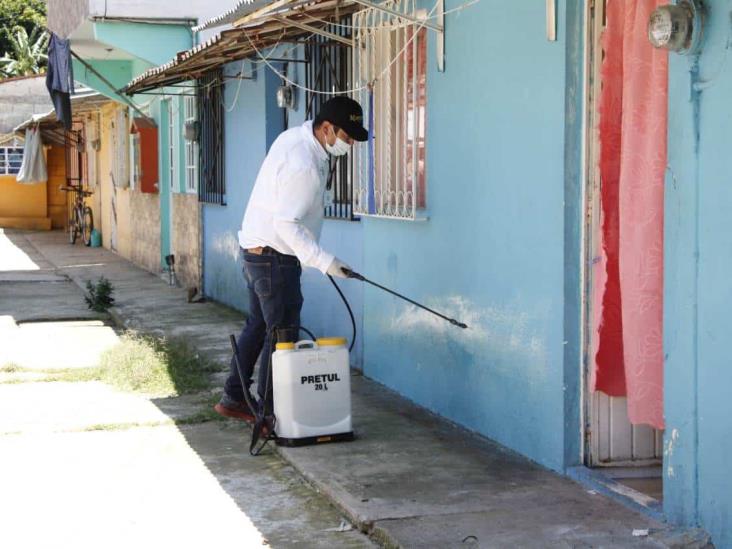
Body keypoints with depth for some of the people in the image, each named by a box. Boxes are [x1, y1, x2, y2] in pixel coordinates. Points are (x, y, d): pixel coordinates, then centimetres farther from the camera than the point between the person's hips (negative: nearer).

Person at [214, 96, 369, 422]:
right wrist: (324, 261, -30)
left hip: (254, 248, 10)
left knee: (258, 325, 19)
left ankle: (233, 399, 29)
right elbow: (286, 224, -28)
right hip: (274, 257, -10)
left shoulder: (296, 136, 5)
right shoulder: (304, 165, -26)